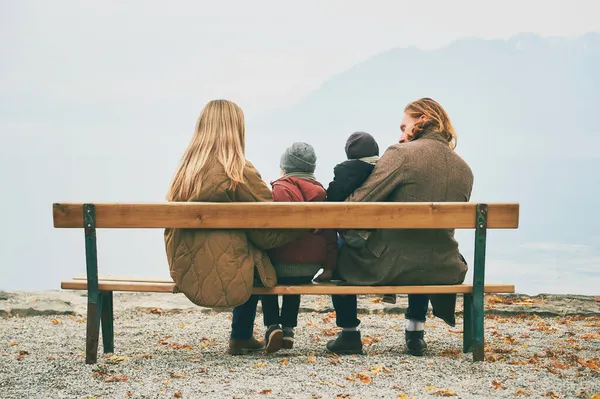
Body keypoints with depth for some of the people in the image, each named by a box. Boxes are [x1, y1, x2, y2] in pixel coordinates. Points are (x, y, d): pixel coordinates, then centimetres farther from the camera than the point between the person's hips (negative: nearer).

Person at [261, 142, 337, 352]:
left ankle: (272, 326, 12)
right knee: (294, 284, 37)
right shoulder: (320, 192, 8)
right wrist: (329, 266, 10)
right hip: (311, 269, 5)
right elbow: (330, 232, 6)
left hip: (282, 264, -5)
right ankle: (288, 328, 28)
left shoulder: (280, 189, -8)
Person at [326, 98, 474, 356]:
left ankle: (349, 335, 29)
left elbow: (360, 202, -17)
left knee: (341, 253, 26)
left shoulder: (401, 154, -12)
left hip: (389, 267, -5)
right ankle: (415, 333, 38)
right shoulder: (464, 170, 6)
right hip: (442, 272, 5)